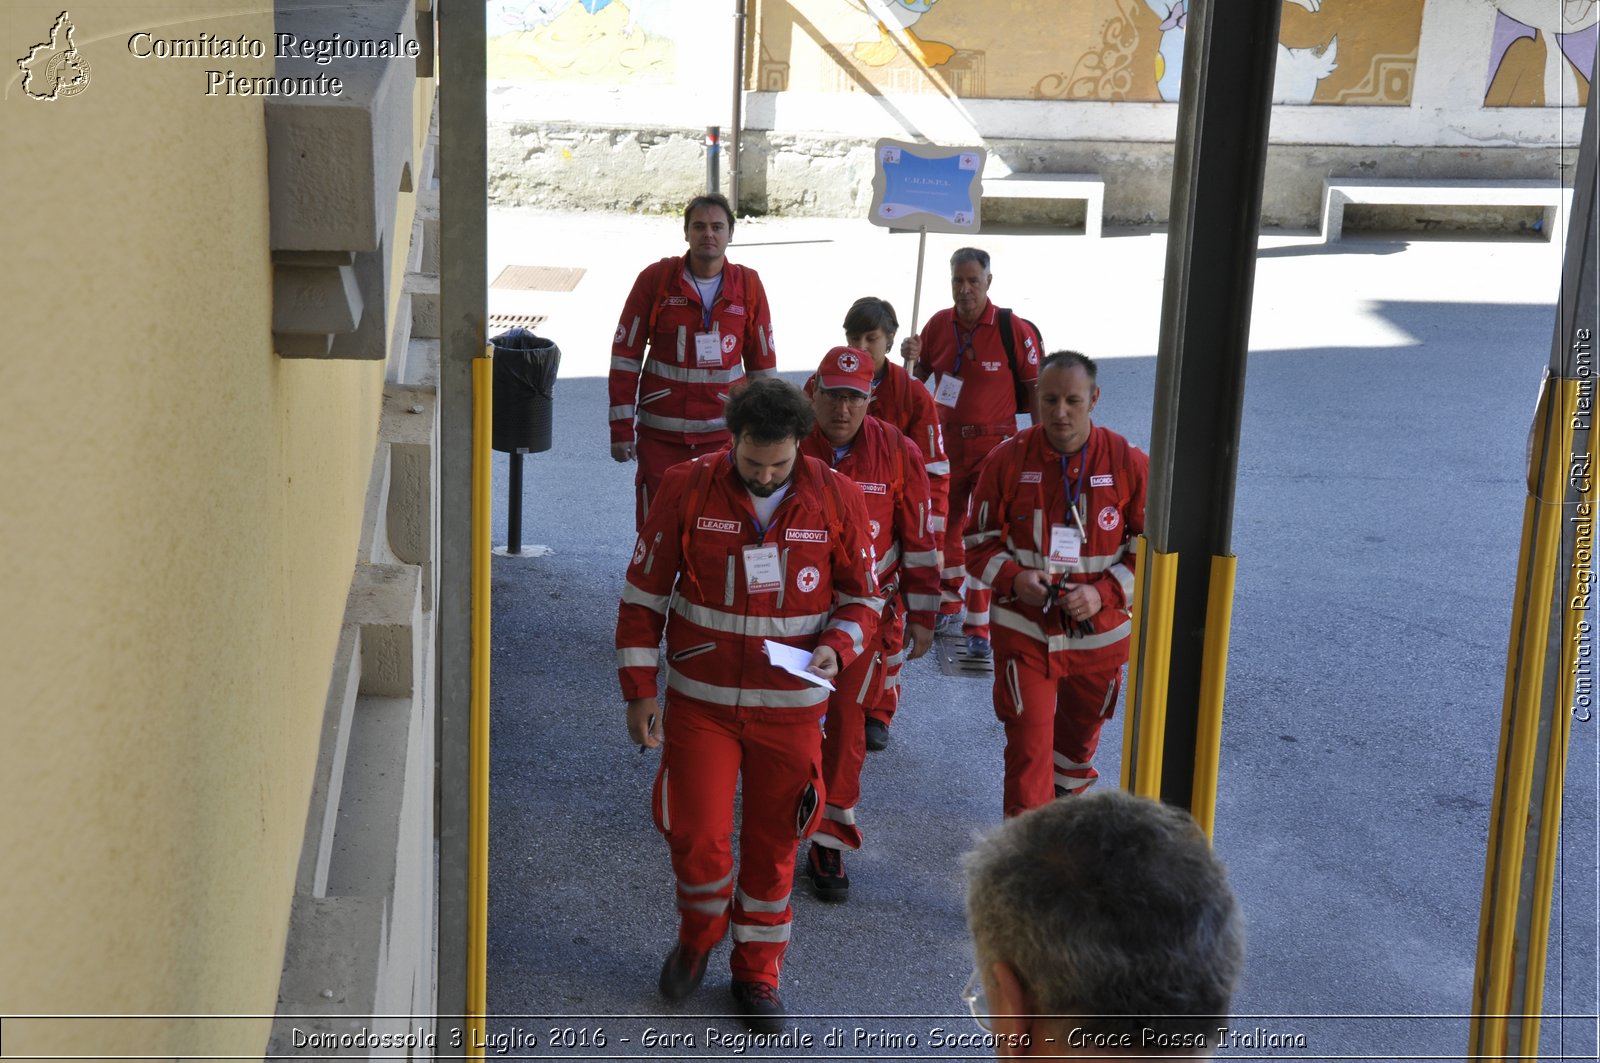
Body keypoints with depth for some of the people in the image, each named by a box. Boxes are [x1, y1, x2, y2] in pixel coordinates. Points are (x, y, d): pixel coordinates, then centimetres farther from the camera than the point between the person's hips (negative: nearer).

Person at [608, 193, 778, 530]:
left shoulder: (748, 285, 3)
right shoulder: (655, 278, -2)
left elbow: (763, 363, 10)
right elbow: (625, 355, 1)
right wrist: (621, 427, -2)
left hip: (724, 434, 1)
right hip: (660, 435, -1)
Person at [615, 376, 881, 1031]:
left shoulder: (836, 499, -8)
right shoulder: (687, 490, -10)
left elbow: (863, 596, 3)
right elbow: (643, 592, -2)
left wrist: (836, 649, -17)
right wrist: (639, 690, -3)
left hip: (790, 706, 1)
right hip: (700, 700, -1)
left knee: (773, 845, 10)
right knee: (696, 836, -3)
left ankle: (757, 973, 30)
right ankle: (697, 937, 30)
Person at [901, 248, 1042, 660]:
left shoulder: (1015, 330, -11)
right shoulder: (938, 324, 0)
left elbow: (1034, 389, -5)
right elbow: (919, 378, 12)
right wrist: (911, 359, -10)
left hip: (994, 445, -4)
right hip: (945, 441, 4)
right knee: (943, 525, 14)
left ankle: (979, 626, 4)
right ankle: (947, 604, 35)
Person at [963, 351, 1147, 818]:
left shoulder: (1128, 463, -10)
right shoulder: (1008, 459, -10)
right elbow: (979, 542, -2)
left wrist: (1105, 593, -17)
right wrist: (1014, 578, -22)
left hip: (1100, 632, 2)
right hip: (1025, 630, -2)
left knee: (1081, 731, 23)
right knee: (1028, 741, -8)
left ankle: (1067, 795, 53)